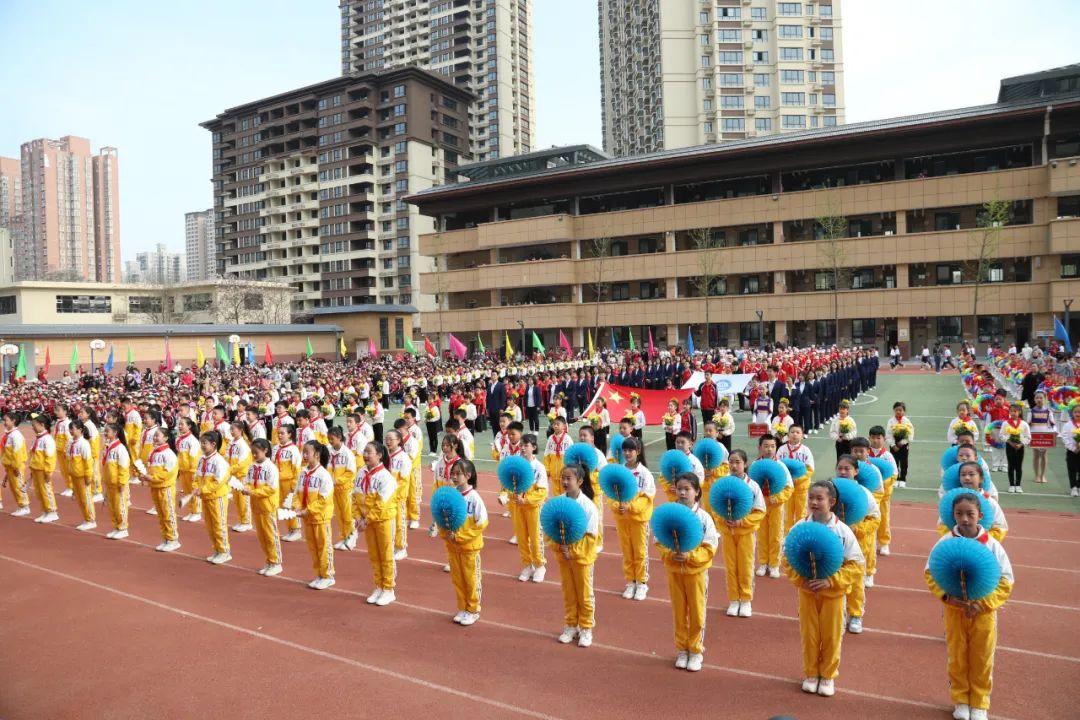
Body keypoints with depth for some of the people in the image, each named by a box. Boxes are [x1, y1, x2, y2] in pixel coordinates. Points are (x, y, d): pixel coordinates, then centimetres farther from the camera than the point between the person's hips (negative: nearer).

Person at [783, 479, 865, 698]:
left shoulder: (842, 531, -14)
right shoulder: (800, 527, -10)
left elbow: (856, 565, -11)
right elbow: (788, 559, -3)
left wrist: (831, 581, -21)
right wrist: (801, 580, -17)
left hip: (833, 593, -1)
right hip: (807, 591, 1)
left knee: (831, 637, 11)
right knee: (809, 635, 11)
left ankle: (828, 676, 31)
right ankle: (811, 674, 30)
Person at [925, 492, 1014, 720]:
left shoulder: (992, 545, -13)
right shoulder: (945, 543, -13)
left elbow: (1006, 582, -8)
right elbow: (930, 574, -6)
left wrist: (982, 604, -16)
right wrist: (947, 597, -20)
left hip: (984, 612, 0)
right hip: (955, 610, 0)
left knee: (982, 660, 13)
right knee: (957, 658, 14)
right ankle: (960, 700, 33)